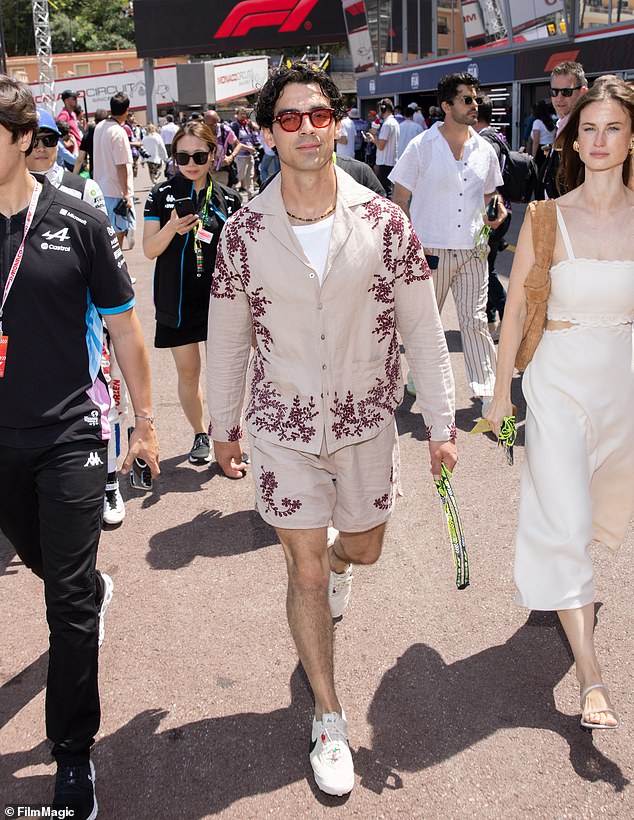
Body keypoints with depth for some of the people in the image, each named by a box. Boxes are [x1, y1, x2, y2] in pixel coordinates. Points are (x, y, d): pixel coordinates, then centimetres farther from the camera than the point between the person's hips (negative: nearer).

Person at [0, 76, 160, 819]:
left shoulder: (77, 223, -8)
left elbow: (123, 325, 0)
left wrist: (144, 419, 3)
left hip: (69, 435, -3)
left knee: (68, 599, -1)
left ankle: (74, 757, 16)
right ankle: (97, 590, 60)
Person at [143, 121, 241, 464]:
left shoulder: (229, 198, 2)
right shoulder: (162, 195, 0)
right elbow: (150, 250, -3)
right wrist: (172, 227, -22)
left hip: (219, 298, 0)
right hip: (177, 301, 0)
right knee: (187, 371, 9)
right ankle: (199, 434, 28)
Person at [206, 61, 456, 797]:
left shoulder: (383, 223, -9)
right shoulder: (243, 233, -8)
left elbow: (422, 328, -3)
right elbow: (227, 339, 2)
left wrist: (441, 423, -3)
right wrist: (223, 427, 8)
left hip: (365, 422, 2)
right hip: (282, 430, -1)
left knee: (364, 547, 21)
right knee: (305, 574, 5)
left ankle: (335, 557, 61)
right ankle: (328, 717, 24)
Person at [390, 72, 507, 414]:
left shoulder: (485, 150, 9)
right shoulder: (421, 147, -3)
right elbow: (400, 200, -1)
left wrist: (496, 211, -2)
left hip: (473, 249, 3)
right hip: (430, 250, -2)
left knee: (475, 320, 1)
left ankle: (487, 391, 5)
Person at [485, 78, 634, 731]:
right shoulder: (547, 218, -8)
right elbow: (516, 309, -2)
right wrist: (502, 390, 1)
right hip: (560, 379, -3)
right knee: (565, 523, -8)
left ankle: (560, 579, 55)